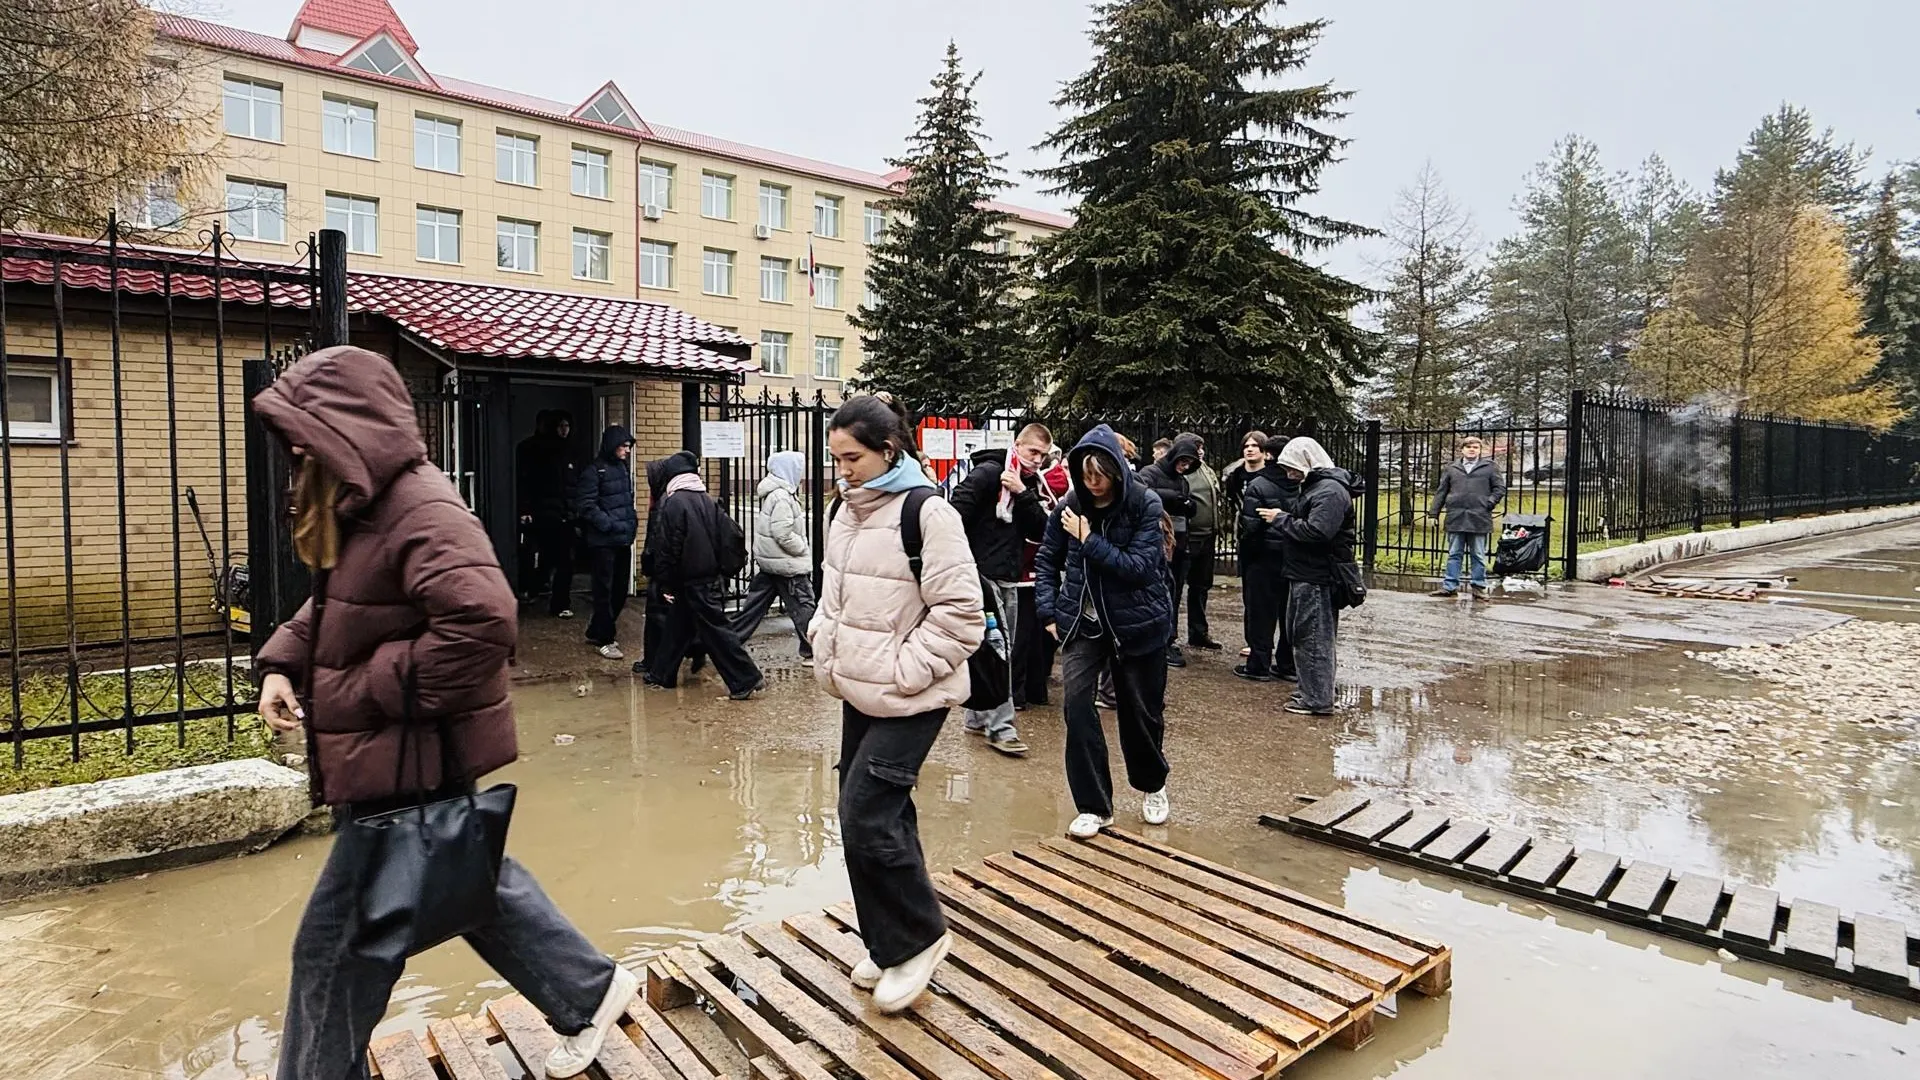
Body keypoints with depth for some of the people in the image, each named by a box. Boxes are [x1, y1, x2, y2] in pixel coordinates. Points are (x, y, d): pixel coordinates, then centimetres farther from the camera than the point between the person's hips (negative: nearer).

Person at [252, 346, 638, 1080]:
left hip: (409, 764, -11)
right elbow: (330, 612, 22)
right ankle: (588, 994, 36)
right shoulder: (363, 508, 10)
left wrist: (384, 688, -26)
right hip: (403, 760, 11)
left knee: (336, 942, 5)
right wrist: (282, 663, 4)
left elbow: (482, 619, -36)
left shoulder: (419, 510, -23)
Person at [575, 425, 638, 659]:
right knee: (605, 590, -1)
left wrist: (632, 520, 9)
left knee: (621, 588, 12)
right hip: (603, 541, -8)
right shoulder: (594, 471, -10)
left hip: (624, 540, 8)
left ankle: (597, 631, 27)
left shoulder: (624, 468, 13)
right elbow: (586, 506, -15)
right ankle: (604, 639, 9)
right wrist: (610, 525, -19)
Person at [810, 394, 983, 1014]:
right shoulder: (848, 510, 10)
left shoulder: (927, 514, -16)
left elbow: (960, 612, -19)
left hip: (908, 700, -8)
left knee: (867, 817, -10)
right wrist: (825, 639, 9)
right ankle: (890, 945, 32)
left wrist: (905, 670, -19)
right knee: (879, 813, 15)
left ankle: (917, 938, 13)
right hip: (859, 690, 8)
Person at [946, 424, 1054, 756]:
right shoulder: (987, 473, -11)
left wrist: (1022, 494, -12)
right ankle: (1000, 727, -3)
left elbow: (1039, 531, 0)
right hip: (982, 575, -8)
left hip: (1008, 579, 8)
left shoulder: (1029, 485, 12)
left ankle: (976, 716, 26)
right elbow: (956, 516, -17)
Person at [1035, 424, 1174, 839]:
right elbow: (1047, 562, 8)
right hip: (1083, 621, 2)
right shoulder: (1070, 506, -4)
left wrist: (1089, 541, -23)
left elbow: (1141, 566, -19)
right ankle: (1094, 806, 3)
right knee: (1077, 706, -11)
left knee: (1141, 710, 11)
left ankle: (1152, 786, 40)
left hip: (1138, 622, -2)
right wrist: (1049, 612, -2)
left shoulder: (1145, 504, -12)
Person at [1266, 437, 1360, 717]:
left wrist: (1282, 519, -18)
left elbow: (1316, 531, -27)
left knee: (1313, 638, -4)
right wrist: (1283, 518, 6)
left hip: (1317, 579, -11)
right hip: (1306, 575, 11)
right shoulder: (1314, 486, 16)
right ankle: (1310, 689, 28)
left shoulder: (1330, 491, -17)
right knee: (1301, 635, 17)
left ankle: (1318, 700, 4)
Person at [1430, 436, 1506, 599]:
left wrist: (1489, 503, -8)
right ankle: (1450, 586, 9)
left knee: (1479, 555, 5)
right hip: (1456, 518, 2)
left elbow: (1500, 488, 6)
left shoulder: (1490, 467, 7)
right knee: (1454, 554, 6)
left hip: (1479, 518, -2)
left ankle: (1479, 587, 13)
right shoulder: (1451, 468, 12)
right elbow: (1441, 492, 11)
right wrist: (1434, 513, 7)